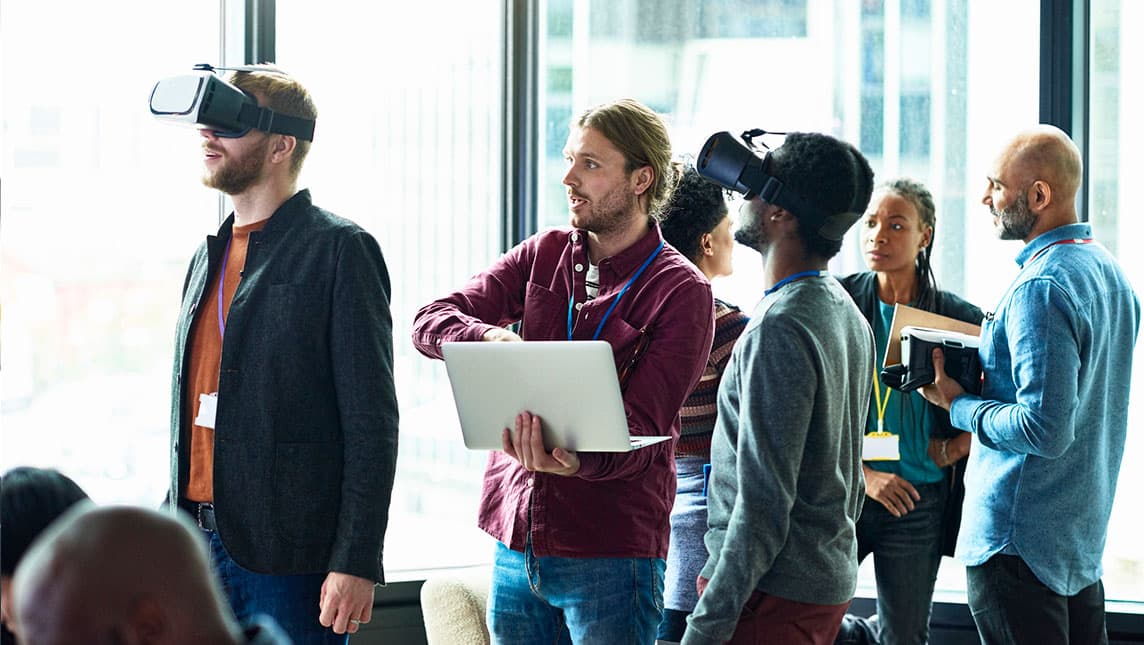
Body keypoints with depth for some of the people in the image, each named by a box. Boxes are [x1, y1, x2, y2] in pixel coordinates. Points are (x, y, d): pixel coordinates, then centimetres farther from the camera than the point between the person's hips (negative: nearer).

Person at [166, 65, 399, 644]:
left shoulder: (339, 249, -6)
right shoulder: (211, 253, 18)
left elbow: (371, 420, -10)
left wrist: (356, 563, -16)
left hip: (290, 554, -7)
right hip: (199, 542, 7)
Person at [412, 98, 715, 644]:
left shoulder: (681, 291, -6)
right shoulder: (543, 255, 10)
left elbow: (639, 430, -14)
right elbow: (431, 322, 1)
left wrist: (576, 460, -35)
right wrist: (492, 338, -21)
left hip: (610, 556, -5)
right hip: (516, 540, 5)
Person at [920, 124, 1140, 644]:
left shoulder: (1039, 289, -20)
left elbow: (1045, 429, -25)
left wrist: (959, 406, -11)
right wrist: (982, 382, 14)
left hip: (1021, 539, -10)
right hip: (1084, 535, 10)